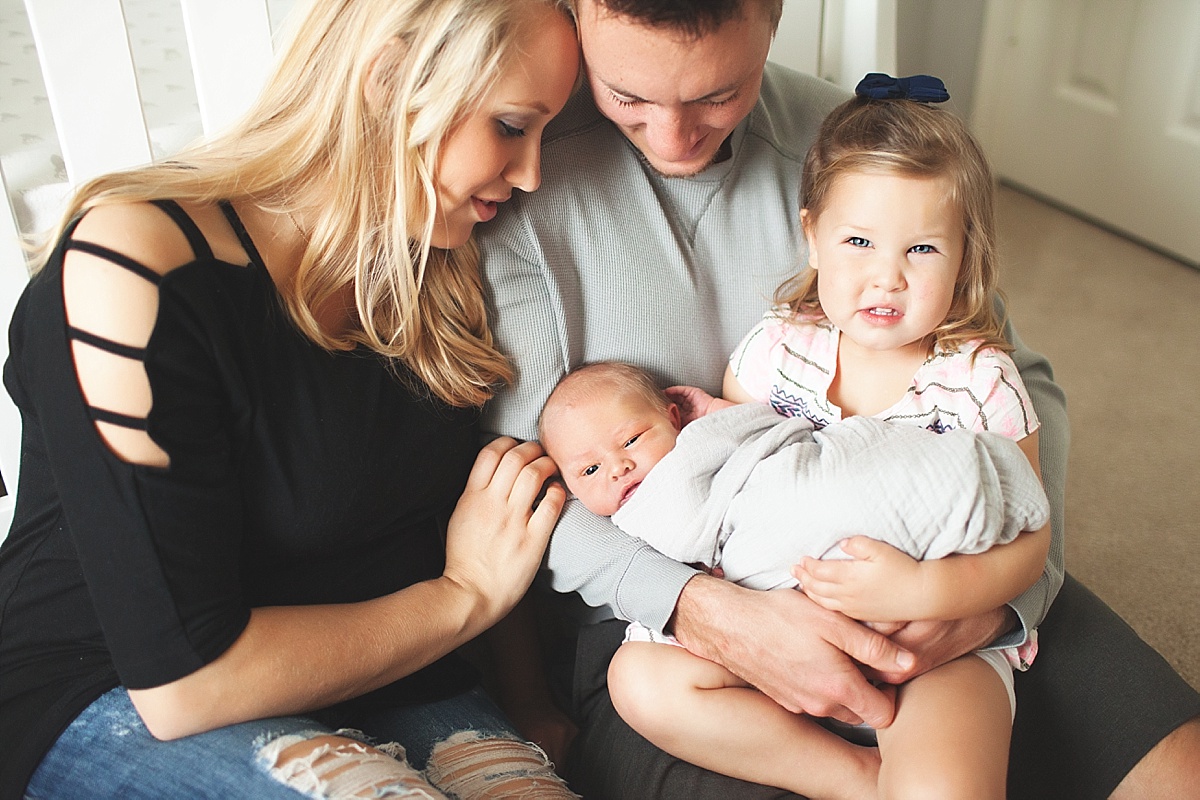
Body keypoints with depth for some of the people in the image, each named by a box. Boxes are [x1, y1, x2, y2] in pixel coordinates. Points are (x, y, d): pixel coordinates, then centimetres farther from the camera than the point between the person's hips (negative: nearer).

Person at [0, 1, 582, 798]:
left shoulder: (440, 267, -2)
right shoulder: (134, 272, -24)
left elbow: (477, 515, 9)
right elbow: (183, 680, -24)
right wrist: (466, 596, -15)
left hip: (381, 673, 5)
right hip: (123, 699, -4)